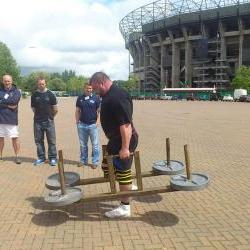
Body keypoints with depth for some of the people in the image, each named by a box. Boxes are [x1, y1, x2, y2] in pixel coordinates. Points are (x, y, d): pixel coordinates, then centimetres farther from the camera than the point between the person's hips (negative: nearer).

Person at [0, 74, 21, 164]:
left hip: (12, 119, -3)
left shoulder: (16, 92, 3)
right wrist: (8, 105, -13)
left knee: (15, 138, -1)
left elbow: (14, 101, -15)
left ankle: (17, 156, 8)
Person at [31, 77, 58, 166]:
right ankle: (41, 158, 20)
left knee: (51, 140, 1)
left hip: (49, 121, -2)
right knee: (38, 140, 8)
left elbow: (55, 109, 3)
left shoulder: (50, 94, -1)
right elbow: (33, 108, 15)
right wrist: (38, 115, 13)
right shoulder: (34, 95, 6)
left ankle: (52, 158, 10)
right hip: (37, 121, 3)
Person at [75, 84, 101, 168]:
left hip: (93, 124, -3)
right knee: (83, 144, 13)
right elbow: (77, 111, 11)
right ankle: (83, 160, 25)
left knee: (95, 145, 3)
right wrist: (77, 121, 4)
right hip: (82, 125, 3)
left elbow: (99, 111, -2)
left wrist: (97, 121, -8)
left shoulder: (96, 98, -3)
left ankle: (95, 162, 13)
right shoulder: (80, 98, 7)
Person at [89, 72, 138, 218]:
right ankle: (127, 187, 38)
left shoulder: (119, 97, -24)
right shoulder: (109, 96, 9)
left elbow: (126, 124, -29)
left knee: (123, 172, 1)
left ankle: (125, 207, 16)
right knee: (107, 166, 20)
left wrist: (125, 147, -29)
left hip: (124, 140, -10)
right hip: (115, 139, 10)